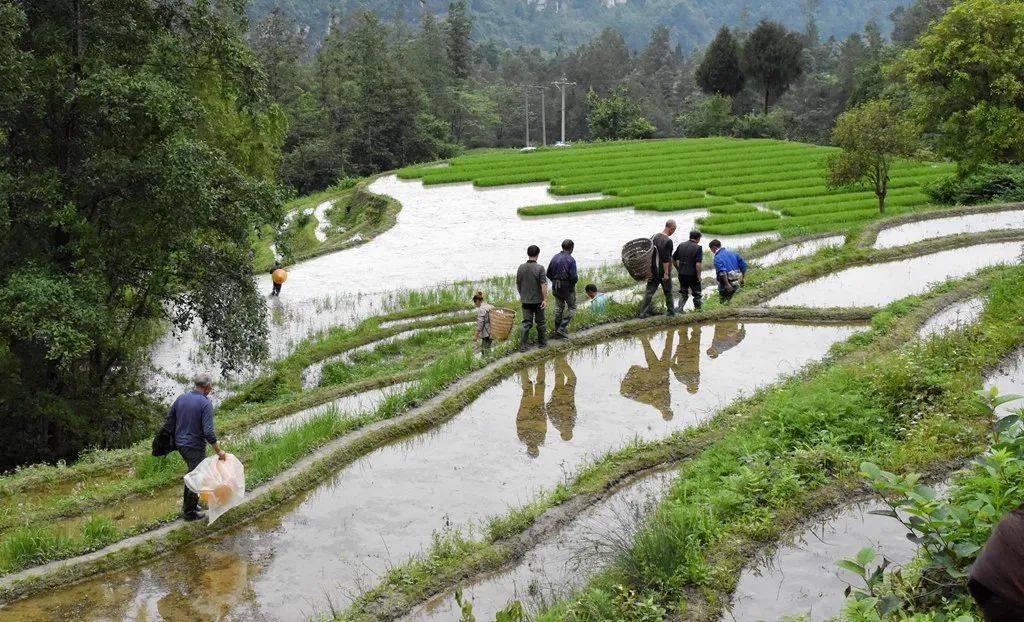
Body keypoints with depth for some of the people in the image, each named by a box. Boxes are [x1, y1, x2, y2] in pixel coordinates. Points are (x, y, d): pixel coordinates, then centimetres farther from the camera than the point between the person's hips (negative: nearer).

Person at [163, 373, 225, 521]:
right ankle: (189, 512, 18)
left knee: (192, 472, 25)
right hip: (195, 447, -7)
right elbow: (208, 432, -24)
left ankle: (188, 502, 34)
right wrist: (218, 451, -16)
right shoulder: (205, 403, -18)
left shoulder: (181, 398, 2)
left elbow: (169, 421, 9)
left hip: (180, 444, 7)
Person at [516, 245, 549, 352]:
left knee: (526, 323, 3)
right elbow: (543, 285, -17)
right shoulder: (540, 268, -13)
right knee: (540, 322, 13)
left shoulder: (521, 267, 1)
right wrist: (545, 299, -13)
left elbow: (518, 284, 10)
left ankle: (523, 346, -5)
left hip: (525, 300, 3)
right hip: (538, 300, -3)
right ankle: (541, 342, 24)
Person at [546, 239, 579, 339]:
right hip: (568, 287, -6)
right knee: (571, 308, 8)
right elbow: (573, 277, -21)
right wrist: (576, 280, 1)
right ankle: (562, 329, -1)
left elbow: (548, 274, 7)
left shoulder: (555, 258, 1)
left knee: (559, 308, 17)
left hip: (556, 287, 6)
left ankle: (557, 330, 21)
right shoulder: (570, 260, -17)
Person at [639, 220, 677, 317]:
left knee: (649, 291, 6)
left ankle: (643, 312, 2)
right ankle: (671, 311, 22)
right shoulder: (668, 241, -18)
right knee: (668, 292, 11)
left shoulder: (654, 237, 4)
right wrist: (666, 273, -18)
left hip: (653, 270, 6)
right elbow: (666, 259, -21)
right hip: (663, 271, -6)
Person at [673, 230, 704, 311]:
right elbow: (698, 264, -21)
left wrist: (678, 269, 20)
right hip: (692, 275, -5)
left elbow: (673, 259, 8)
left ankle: (680, 309, 10)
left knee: (683, 293, 17)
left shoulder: (681, 245, 2)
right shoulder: (698, 248, -14)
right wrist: (699, 276, -11)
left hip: (681, 274, 5)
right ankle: (697, 309, 21)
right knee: (697, 293, 13)